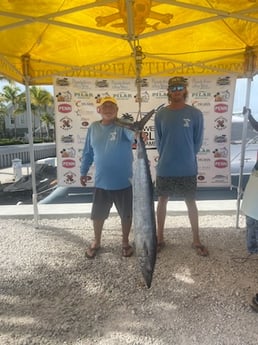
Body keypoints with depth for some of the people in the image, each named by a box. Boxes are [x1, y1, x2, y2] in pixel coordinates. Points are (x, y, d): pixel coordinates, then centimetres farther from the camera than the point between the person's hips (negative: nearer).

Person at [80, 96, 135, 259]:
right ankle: (96, 242, 38)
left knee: (126, 214, 12)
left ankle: (125, 242, 35)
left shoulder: (123, 126, -9)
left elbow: (132, 134, -33)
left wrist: (137, 134, -56)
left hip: (123, 181, -2)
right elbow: (88, 152, 11)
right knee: (97, 214, 14)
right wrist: (84, 171, 12)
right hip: (101, 182, 3)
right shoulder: (93, 128, 3)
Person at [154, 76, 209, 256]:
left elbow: (197, 142, 1)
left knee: (191, 203, 10)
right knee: (162, 201, 11)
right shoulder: (160, 115, 0)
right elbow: (158, 141, 5)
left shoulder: (196, 114, -5)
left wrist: (186, 158, 5)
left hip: (188, 169, -1)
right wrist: (167, 159, 5)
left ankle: (196, 240, 27)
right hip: (165, 169, 2)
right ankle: (160, 238, 28)